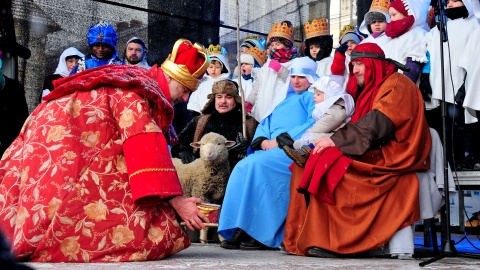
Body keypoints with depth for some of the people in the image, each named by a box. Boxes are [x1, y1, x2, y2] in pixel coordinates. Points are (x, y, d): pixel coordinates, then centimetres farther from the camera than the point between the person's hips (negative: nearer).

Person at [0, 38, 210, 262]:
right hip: (62, 153, -10)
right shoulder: (136, 92, -13)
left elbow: (137, 151, 18)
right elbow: (146, 150, -23)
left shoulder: (138, 83, 16)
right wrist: (176, 201, -24)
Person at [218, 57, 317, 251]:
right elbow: (265, 124, 24)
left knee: (257, 165, -31)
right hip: (271, 151, 7)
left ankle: (264, 235, -28)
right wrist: (262, 141, -1)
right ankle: (240, 231, -24)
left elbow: (313, 125, -9)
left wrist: (280, 140, -15)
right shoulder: (285, 100, 31)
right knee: (242, 167, -21)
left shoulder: (313, 97, 10)